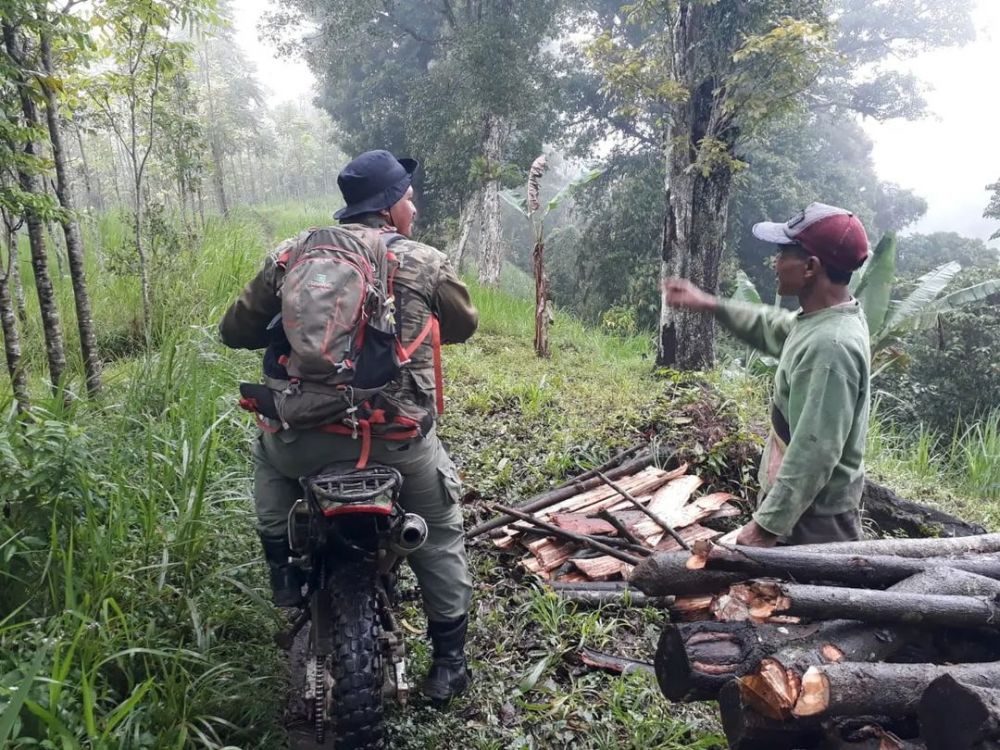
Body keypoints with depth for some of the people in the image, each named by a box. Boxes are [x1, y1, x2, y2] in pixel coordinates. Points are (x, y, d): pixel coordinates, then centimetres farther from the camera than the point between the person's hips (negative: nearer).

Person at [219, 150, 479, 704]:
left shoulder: (290, 256, 6)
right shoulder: (426, 263, 1)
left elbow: (236, 331, 11)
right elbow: (463, 326, 17)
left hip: (306, 439, 2)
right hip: (399, 443, -2)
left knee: (269, 450, 38)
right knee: (440, 535, 22)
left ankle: (282, 567, 34)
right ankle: (448, 663, 28)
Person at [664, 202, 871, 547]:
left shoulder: (829, 346, -30)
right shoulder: (824, 319, 1)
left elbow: (813, 453, -30)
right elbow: (772, 327, 23)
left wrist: (767, 524, -25)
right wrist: (710, 304, 18)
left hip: (810, 522, -9)